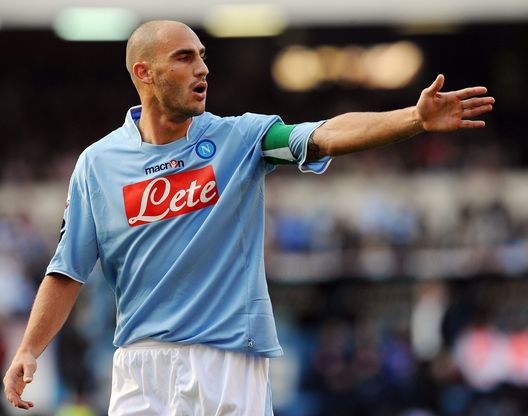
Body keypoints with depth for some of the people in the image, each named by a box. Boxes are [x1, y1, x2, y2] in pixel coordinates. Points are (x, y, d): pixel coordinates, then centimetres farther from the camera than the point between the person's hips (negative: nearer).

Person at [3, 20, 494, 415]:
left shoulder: (240, 138, 3)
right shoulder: (98, 162, 6)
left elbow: (328, 135, -12)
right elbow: (67, 271, 7)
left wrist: (416, 118, -27)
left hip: (231, 364, -1)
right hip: (141, 363, 1)